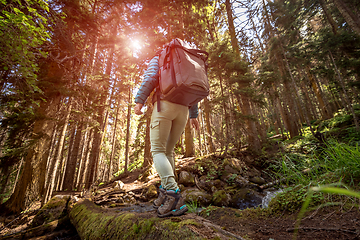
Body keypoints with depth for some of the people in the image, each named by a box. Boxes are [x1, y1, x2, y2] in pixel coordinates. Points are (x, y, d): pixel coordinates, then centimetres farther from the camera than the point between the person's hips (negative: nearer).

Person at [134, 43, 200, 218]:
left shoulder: (158, 59, 19)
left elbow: (150, 77, -3)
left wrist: (139, 100, -10)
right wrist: (193, 115, 22)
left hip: (164, 104, -5)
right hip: (183, 109, 6)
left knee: (158, 150, -9)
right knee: (168, 150, 11)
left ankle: (173, 195, -24)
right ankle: (166, 192, 5)